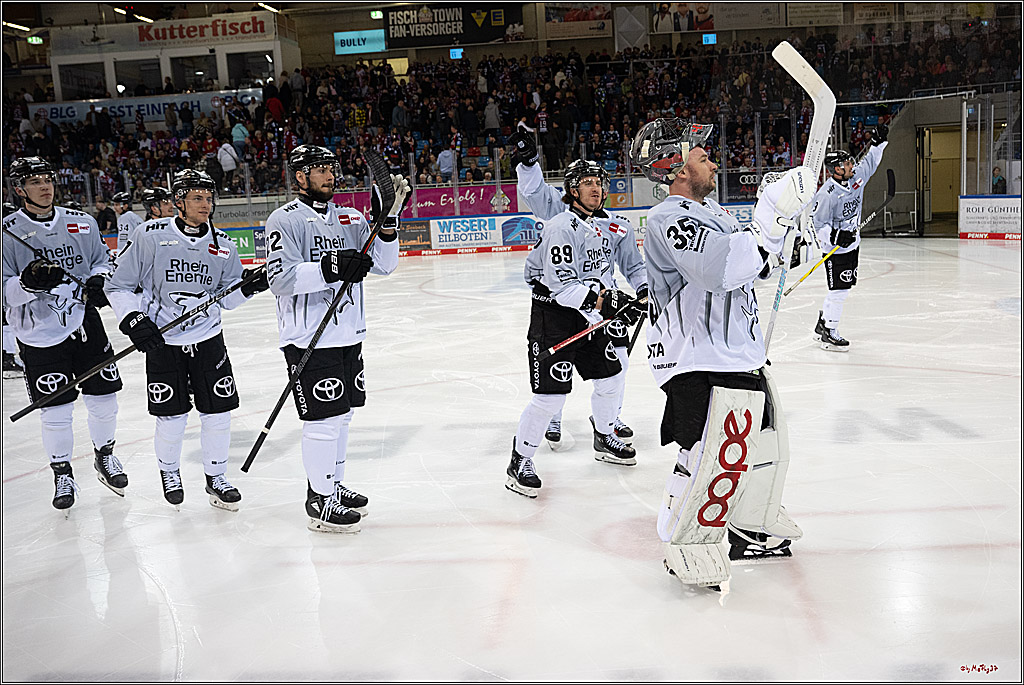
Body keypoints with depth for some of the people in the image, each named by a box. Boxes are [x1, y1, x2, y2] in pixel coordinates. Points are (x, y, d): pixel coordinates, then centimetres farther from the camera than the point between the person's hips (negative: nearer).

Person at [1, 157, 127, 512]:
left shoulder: (82, 223, 3)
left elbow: (103, 260, 16)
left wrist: (99, 281, -5)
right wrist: (29, 283, -28)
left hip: (85, 322, 3)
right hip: (41, 335, -3)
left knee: (103, 399, 9)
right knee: (55, 411, 3)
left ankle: (105, 456, 33)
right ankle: (62, 473, 23)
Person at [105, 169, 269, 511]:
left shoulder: (221, 244, 1)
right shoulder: (150, 236, -9)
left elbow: (227, 297, 8)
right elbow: (119, 285, -2)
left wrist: (249, 286, -11)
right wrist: (133, 320, -14)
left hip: (208, 339, 3)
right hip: (162, 342, -3)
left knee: (218, 412, 3)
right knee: (172, 418, 4)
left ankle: (216, 478, 23)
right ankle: (169, 472, 33)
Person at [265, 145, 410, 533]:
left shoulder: (350, 220, 12)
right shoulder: (285, 220, -7)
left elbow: (383, 265, 6)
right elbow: (281, 279, -19)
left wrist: (388, 220, -6)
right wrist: (330, 268, -29)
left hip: (348, 336, 7)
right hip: (309, 340, -7)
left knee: (342, 414, 16)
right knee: (322, 419, -3)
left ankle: (334, 486, 32)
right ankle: (320, 502, 11)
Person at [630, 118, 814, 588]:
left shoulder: (708, 210, 14)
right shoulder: (669, 221, -18)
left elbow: (752, 264, 23)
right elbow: (723, 269, -33)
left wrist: (779, 235, 5)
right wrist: (773, 214, -28)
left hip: (739, 353, 11)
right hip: (700, 362, -10)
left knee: (765, 447, 20)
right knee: (713, 460, -13)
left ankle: (752, 530, 39)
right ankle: (686, 548, 8)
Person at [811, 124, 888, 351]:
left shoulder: (857, 176, -2)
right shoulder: (827, 194, -23)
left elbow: (869, 163, 18)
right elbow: (818, 224, -19)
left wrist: (878, 142, 7)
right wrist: (835, 236, -32)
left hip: (852, 243, 8)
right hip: (835, 247, -8)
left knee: (843, 287, 15)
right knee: (839, 289, -9)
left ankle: (823, 322, 29)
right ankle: (829, 334, 0)